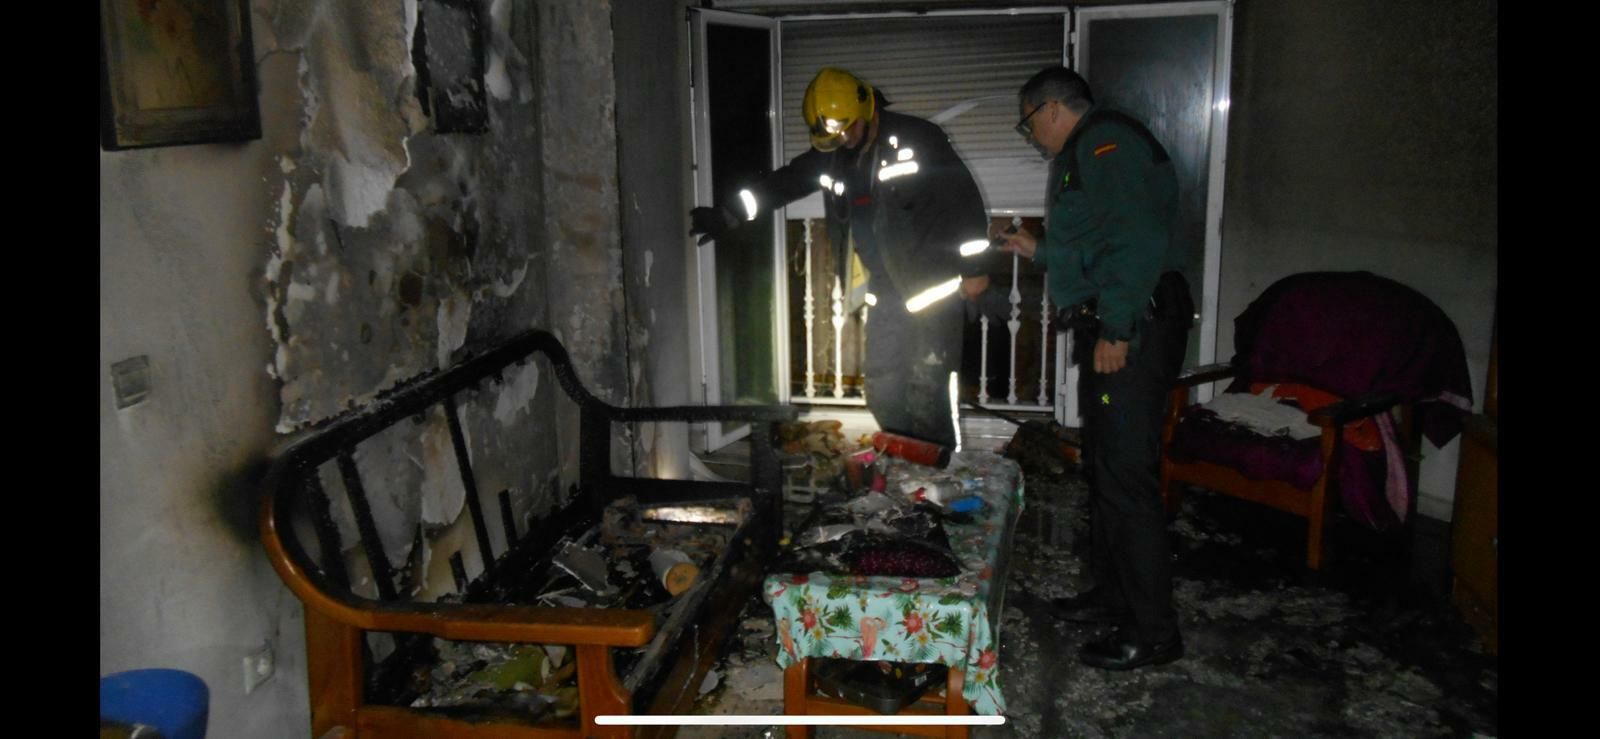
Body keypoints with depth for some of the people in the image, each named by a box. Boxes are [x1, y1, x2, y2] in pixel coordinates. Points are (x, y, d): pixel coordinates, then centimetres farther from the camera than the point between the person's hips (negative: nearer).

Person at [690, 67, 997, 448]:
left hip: (933, 284, -7)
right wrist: (726, 216, 12)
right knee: (882, 392, 9)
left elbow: (964, 199, -11)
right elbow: (784, 183, 17)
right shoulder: (832, 154, 7)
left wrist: (974, 267, -11)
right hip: (888, 289, 7)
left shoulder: (917, 139, -12)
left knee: (926, 393, -8)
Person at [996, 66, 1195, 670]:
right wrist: (1039, 251, 29)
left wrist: (1116, 327, -24)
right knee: (1105, 467, 19)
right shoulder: (1085, 153, 23)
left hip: (1132, 334, -11)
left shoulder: (1104, 143, -11)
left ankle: (1151, 632, -1)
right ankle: (1112, 593, 32)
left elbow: (1138, 239, -23)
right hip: (1112, 332, 11)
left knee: (1127, 478, -8)